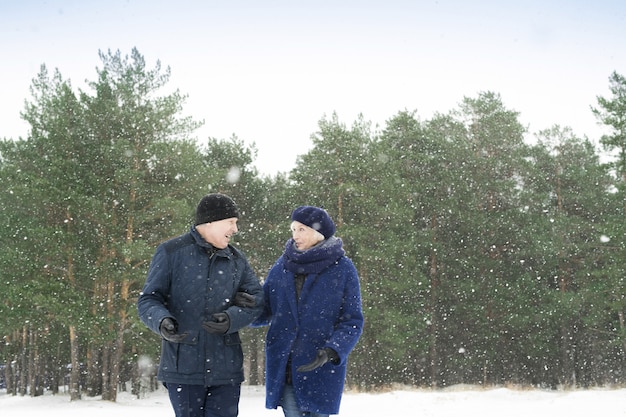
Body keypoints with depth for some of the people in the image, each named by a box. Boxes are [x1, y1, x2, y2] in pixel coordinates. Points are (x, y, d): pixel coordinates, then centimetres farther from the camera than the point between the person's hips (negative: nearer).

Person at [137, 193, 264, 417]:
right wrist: (161, 322, -25)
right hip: (183, 365, -3)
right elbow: (148, 300, -2)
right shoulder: (171, 252, -1)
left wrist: (231, 319, -14)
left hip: (225, 367, 3)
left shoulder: (236, 260, 11)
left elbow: (256, 299, 6)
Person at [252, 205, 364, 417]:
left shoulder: (342, 269, -3)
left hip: (322, 370, -3)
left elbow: (353, 321, -5)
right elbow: (264, 312, 11)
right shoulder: (282, 267, 7)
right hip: (284, 367, 3)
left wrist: (331, 352, -21)